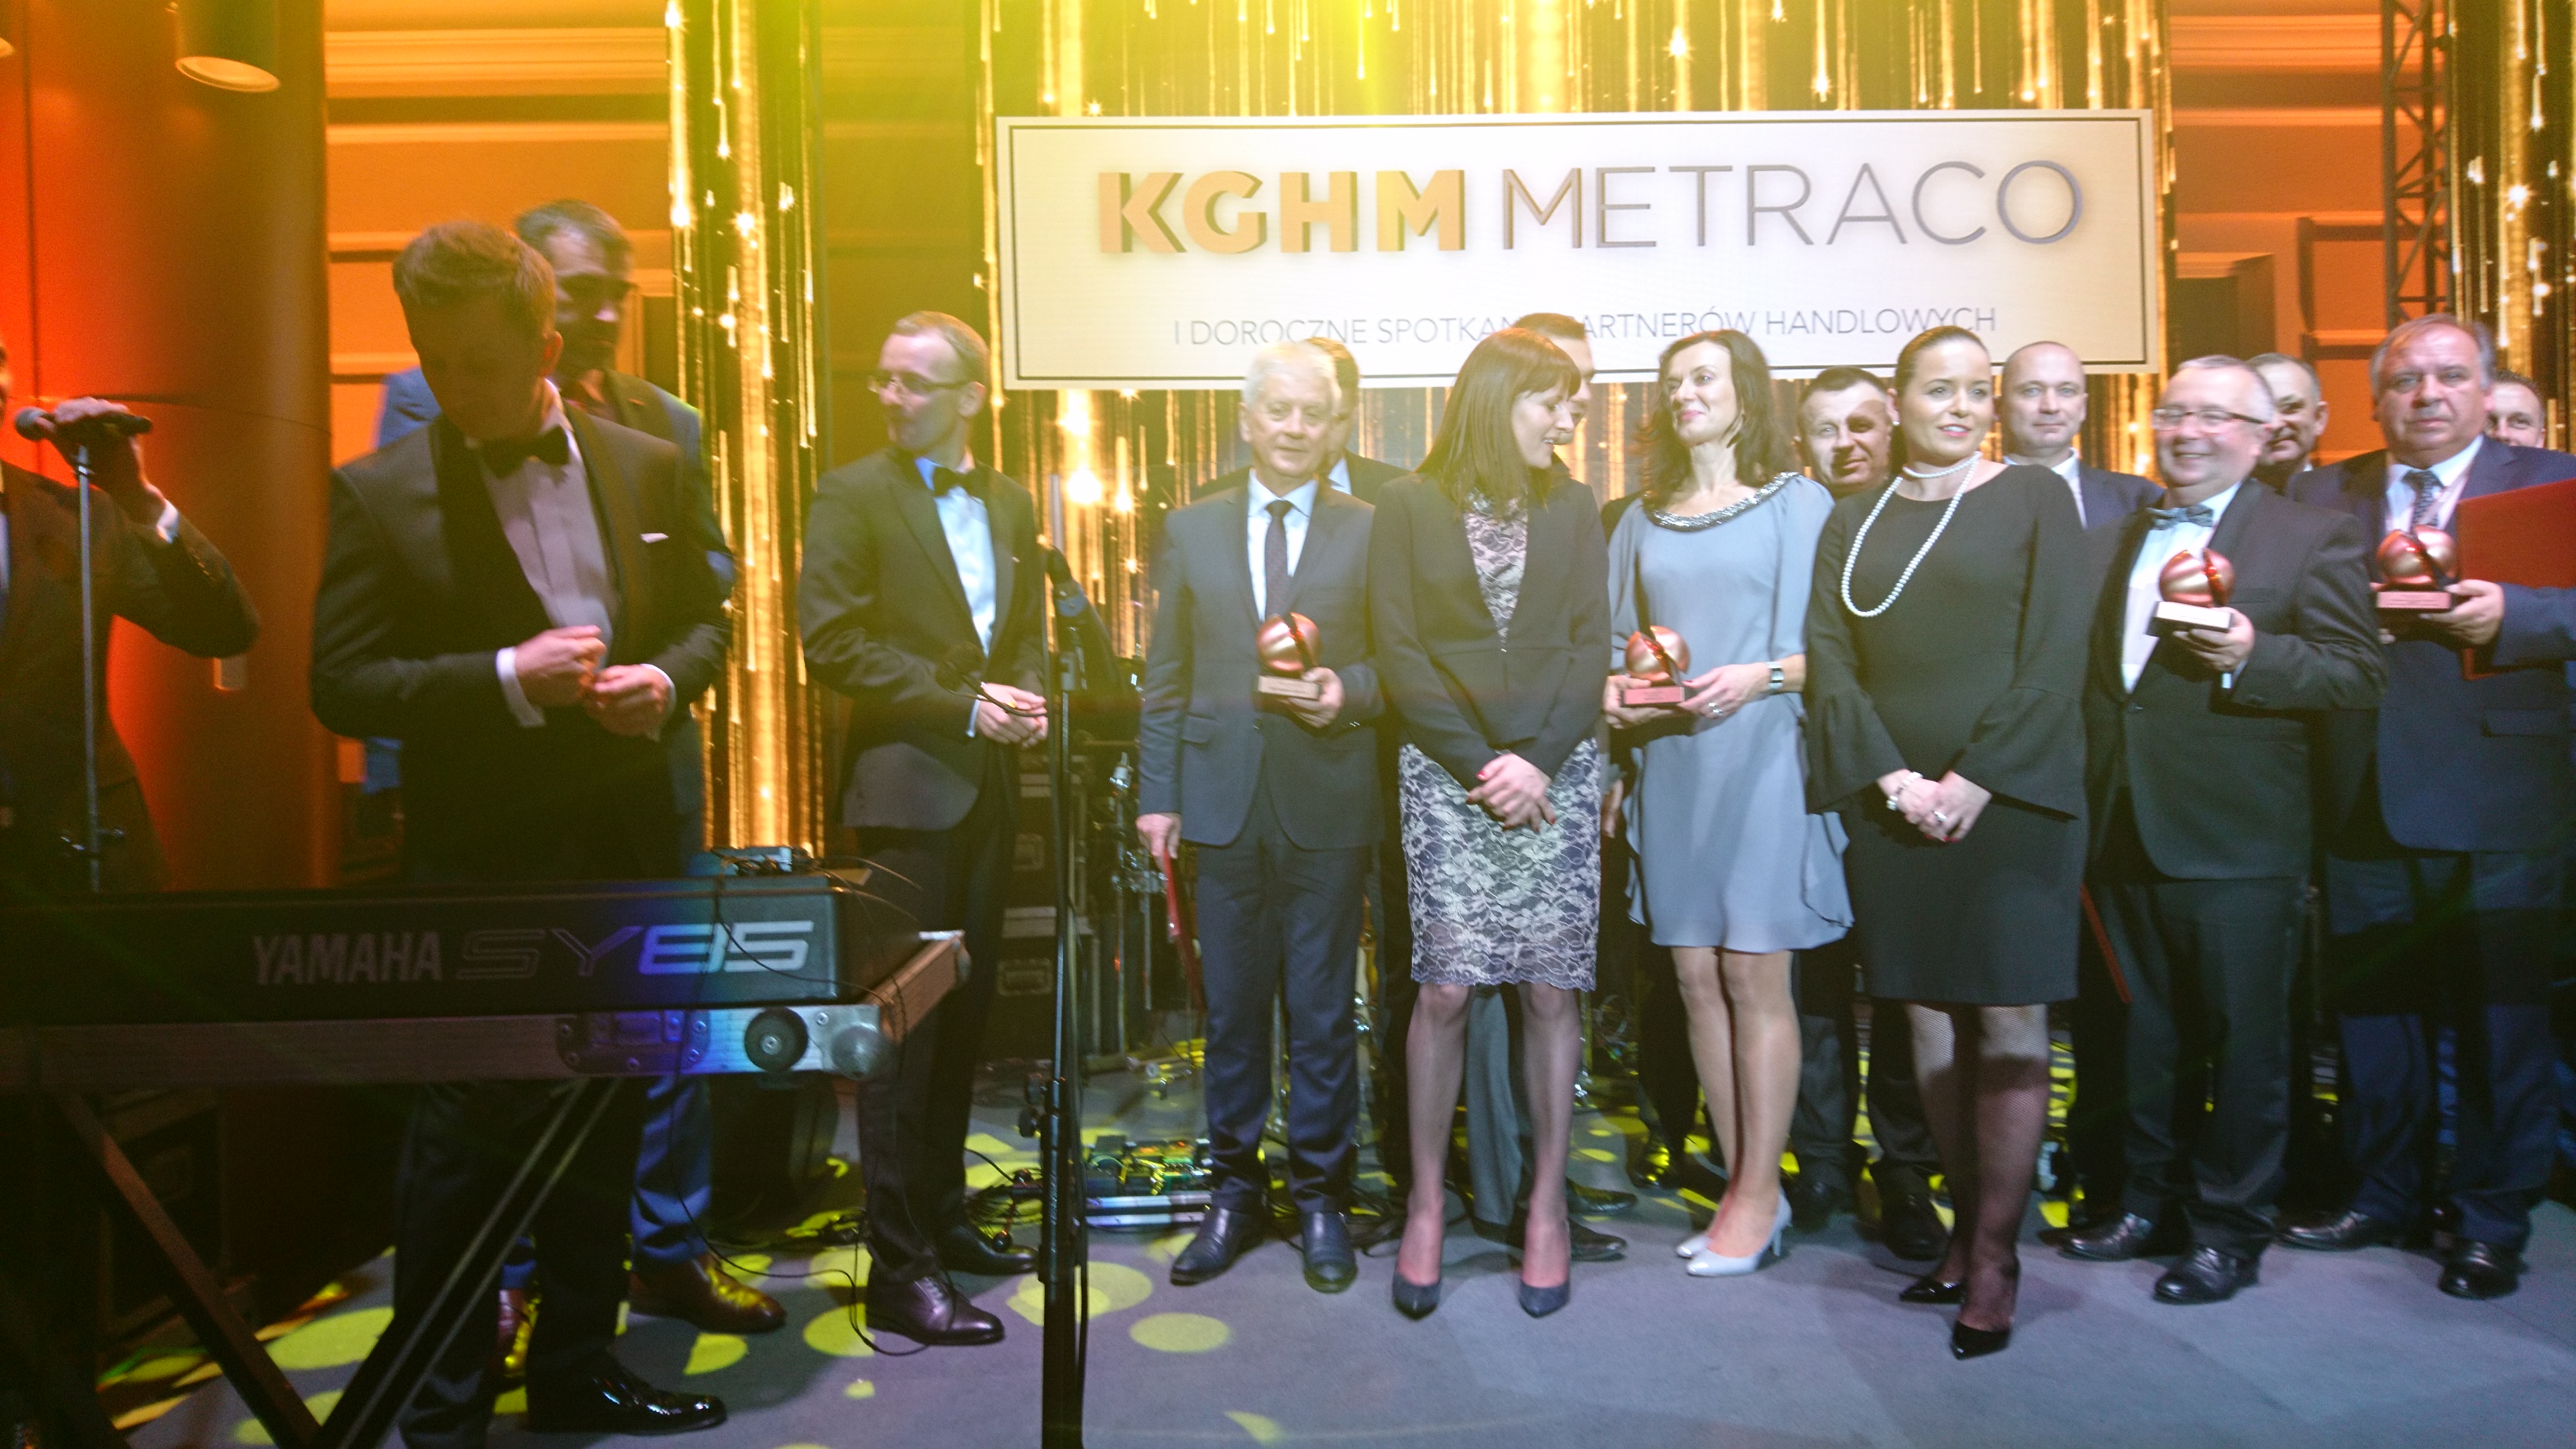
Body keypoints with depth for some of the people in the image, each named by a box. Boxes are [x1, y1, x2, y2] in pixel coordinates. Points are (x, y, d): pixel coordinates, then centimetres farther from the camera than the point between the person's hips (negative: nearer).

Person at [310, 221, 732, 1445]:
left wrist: (667, 678, -8)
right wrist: (506, 678, -21)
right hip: (478, 864, -3)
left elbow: (705, 614, 13)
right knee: (467, 1131, 5)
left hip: (627, 848, 4)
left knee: (608, 1117, 14)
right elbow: (343, 687, -8)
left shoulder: (647, 466, 5)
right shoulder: (378, 492, -4)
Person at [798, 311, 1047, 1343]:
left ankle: (943, 1219, 27)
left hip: (987, 788, 6)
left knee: (963, 1014, 13)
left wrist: (1025, 700, -3)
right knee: (905, 1023, -3)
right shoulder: (852, 495, -3)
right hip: (905, 785, -6)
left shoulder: (1011, 505, 14)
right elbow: (830, 641, -12)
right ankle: (899, 1269, 6)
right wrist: (962, 703, -15)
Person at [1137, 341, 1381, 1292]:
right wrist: (1157, 793, 4)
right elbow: (1165, 677, 8)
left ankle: (1321, 1197, 22)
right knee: (1230, 1009, 10)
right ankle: (1235, 1191, 25)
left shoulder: (1369, 531, 4)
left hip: (1327, 798, -2)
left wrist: (1348, 691, -15)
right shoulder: (1192, 530, 9)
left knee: (1322, 1010, 6)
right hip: (1223, 797, 2)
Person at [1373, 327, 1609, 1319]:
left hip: (1557, 776, 2)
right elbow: (1399, 652, -2)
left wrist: (1537, 760, -9)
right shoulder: (1408, 505, 3)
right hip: (1448, 775, -2)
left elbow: (1590, 645, 4)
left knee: (1552, 991, 3)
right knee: (1444, 988, -2)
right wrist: (1481, 765, -8)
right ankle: (1427, 1205, 13)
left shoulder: (1571, 509, 11)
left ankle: (1547, 1205, 16)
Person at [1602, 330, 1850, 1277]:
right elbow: (1618, 641, 17)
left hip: (1757, 758, -4)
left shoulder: (1797, 504, 2)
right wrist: (1616, 691, -3)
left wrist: (1761, 676, -19)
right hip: (1666, 763, 5)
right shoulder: (1642, 521, 15)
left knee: (1754, 978, -2)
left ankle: (1758, 1193, 10)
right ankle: (1745, 1188, 16)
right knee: (1696, 978, 5)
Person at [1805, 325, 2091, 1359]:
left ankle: (1994, 1256, 6)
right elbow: (1828, 656, 3)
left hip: (2007, 797, -3)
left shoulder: (2034, 499, 4)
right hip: (1889, 802, 3)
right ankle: (1967, 1225, 19)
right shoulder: (1854, 522, 12)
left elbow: (2053, 656, -4)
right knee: (1929, 1014, 7)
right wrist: (1890, 777, -9)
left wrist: (1975, 777, -12)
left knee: (2009, 1018, -3)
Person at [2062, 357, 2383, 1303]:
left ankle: (2230, 1231, 17)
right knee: (2147, 1037, 15)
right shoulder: (2110, 544, 15)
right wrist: (2081, 796, 7)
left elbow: (2359, 674, -8)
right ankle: (2153, 1203, 29)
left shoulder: (2312, 538, -1)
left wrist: (2253, 655, -23)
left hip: (2237, 842, -5)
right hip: (2124, 833, 5)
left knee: (2240, 1040, 4)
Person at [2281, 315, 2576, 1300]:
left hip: (2496, 802, -3)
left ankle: (2492, 1221, 19)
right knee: (2370, 1008, 12)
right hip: (2362, 800, 3)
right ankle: (2383, 1195, 28)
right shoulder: (2320, 495, 12)